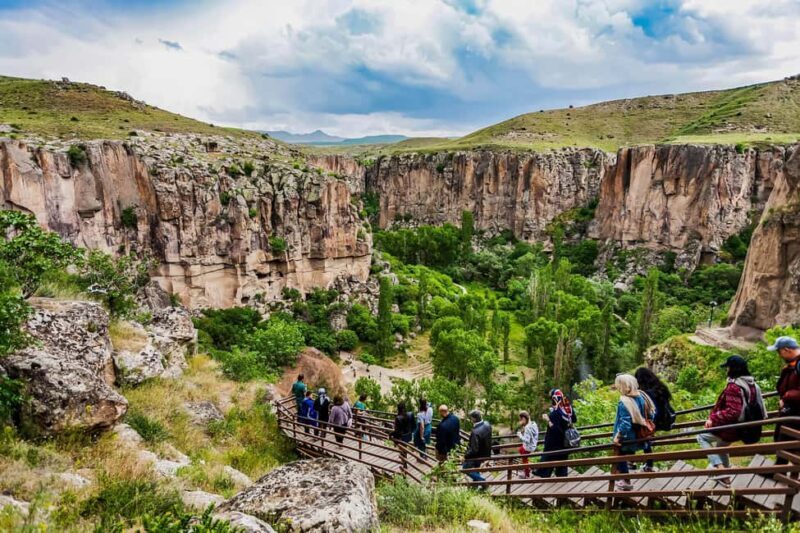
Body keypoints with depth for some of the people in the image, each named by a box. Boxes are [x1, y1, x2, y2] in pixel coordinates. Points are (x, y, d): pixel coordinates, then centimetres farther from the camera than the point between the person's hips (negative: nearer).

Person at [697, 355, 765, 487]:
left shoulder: (733, 387, -27)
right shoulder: (751, 384, 0)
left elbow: (732, 412, -31)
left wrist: (713, 418, -25)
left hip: (731, 428, -9)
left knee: (701, 437, 8)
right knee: (721, 446, 29)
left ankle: (720, 468, -2)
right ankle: (725, 478, 38)